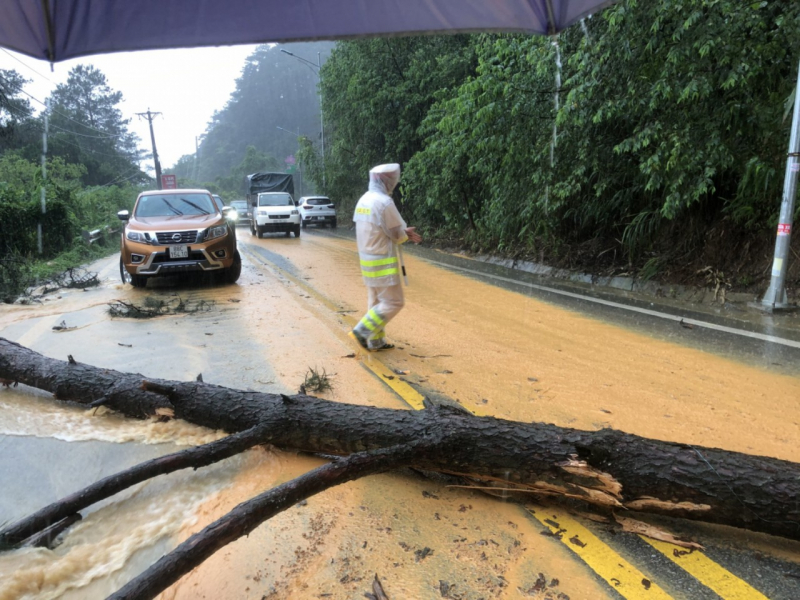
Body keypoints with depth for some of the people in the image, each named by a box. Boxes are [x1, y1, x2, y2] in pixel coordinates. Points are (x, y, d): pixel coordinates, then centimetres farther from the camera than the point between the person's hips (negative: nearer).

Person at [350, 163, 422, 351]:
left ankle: (376, 341, 20)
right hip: (382, 262, -9)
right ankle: (362, 331, -4)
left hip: (368, 259, 9)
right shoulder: (384, 202, -20)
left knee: (376, 301, 15)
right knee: (393, 302, -1)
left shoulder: (364, 200, 8)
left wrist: (403, 232, 13)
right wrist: (407, 235, 8)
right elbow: (397, 234, -15)